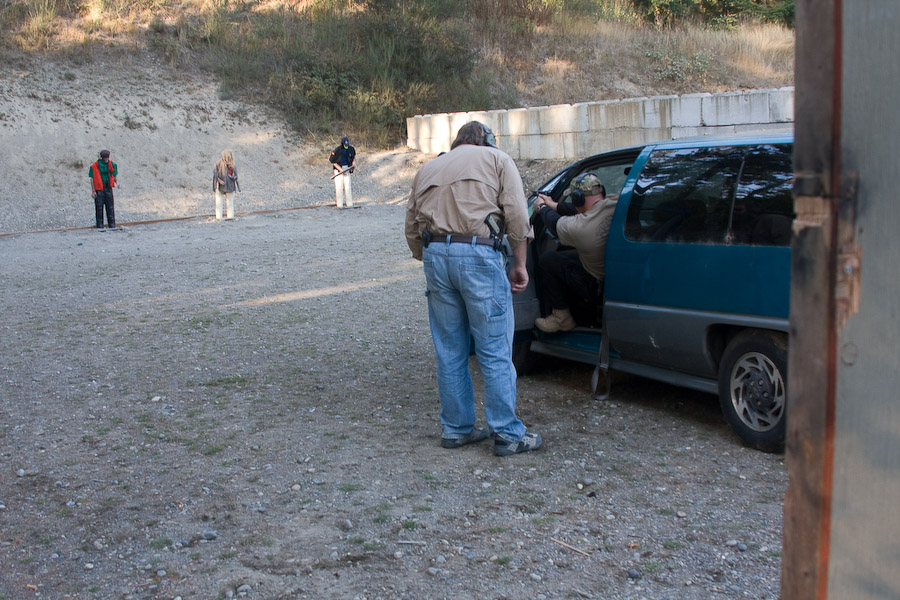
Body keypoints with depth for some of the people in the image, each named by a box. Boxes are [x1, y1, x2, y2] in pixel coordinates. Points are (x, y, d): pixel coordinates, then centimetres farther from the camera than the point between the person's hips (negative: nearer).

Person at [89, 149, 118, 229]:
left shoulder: (111, 165, 6)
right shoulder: (95, 166, -5)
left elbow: (114, 176, 15)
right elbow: (92, 179, -3)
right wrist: (93, 191, -7)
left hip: (108, 188, 3)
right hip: (99, 189, -3)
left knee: (110, 208, 3)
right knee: (99, 208, 0)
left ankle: (112, 225, 8)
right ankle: (100, 226, 6)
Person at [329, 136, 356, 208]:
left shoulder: (351, 149, -5)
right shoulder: (336, 151, -18)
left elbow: (354, 155, 18)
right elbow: (333, 162, -11)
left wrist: (354, 164, 3)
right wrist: (341, 170, -17)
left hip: (346, 168, 3)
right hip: (338, 168, -3)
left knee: (347, 185, -3)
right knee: (339, 186, -8)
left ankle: (350, 204, -1)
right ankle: (339, 204, -7)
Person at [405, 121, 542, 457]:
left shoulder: (428, 168, 24)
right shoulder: (497, 159, 12)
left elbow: (412, 230, 20)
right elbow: (516, 215, -1)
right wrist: (520, 265, 4)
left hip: (435, 255, 5)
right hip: (479, 254, -4)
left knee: (449, 352, 13)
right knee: (495, 352, 1)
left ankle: (456, 428, 21)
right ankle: (508, 435, 6)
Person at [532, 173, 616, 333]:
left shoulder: (578, 227, -28)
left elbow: (555, 224, -4)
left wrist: (542, 207, 19)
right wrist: (554, 205, 21)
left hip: (599, 286, -8)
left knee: (548, 259, 0)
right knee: (563, 256, 20)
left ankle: (562, 318, 11)